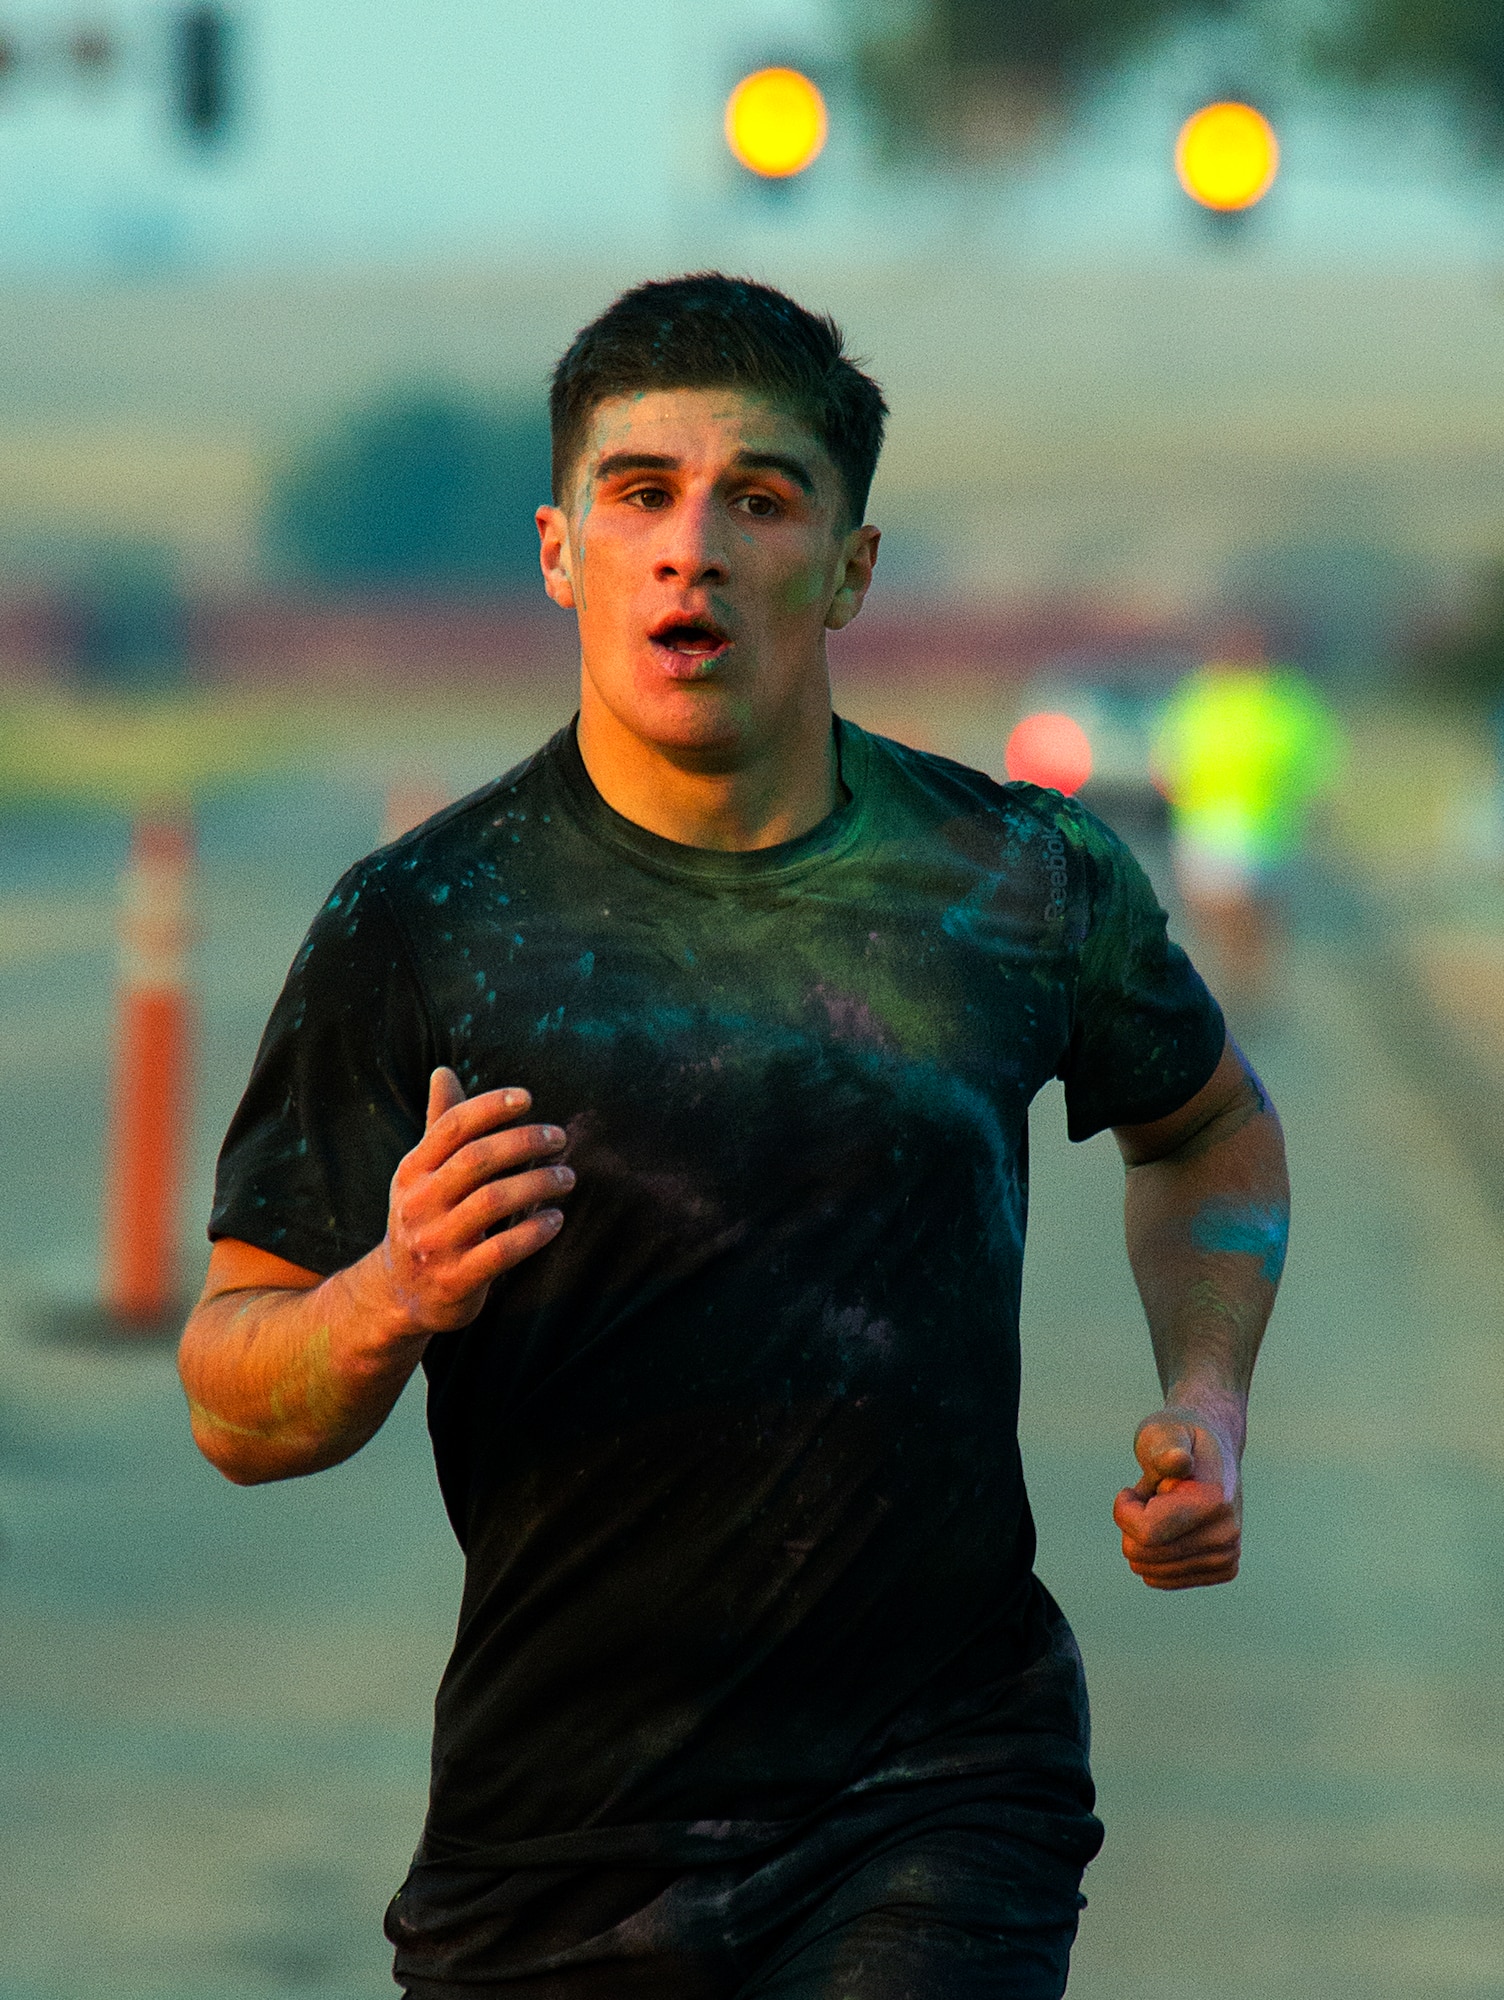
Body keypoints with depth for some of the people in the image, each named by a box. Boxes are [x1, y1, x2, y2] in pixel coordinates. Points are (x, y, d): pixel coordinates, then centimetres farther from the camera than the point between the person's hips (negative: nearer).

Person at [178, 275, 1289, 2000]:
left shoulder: (1025, 887, 3)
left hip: (940, 1796, 0)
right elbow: (236, 1412, -2)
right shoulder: (418, 931, -3)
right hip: (552, 1840, 0)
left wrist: (1202, 1402, 8)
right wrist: (397, 1300, -23)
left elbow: (1209, 1123, 26)